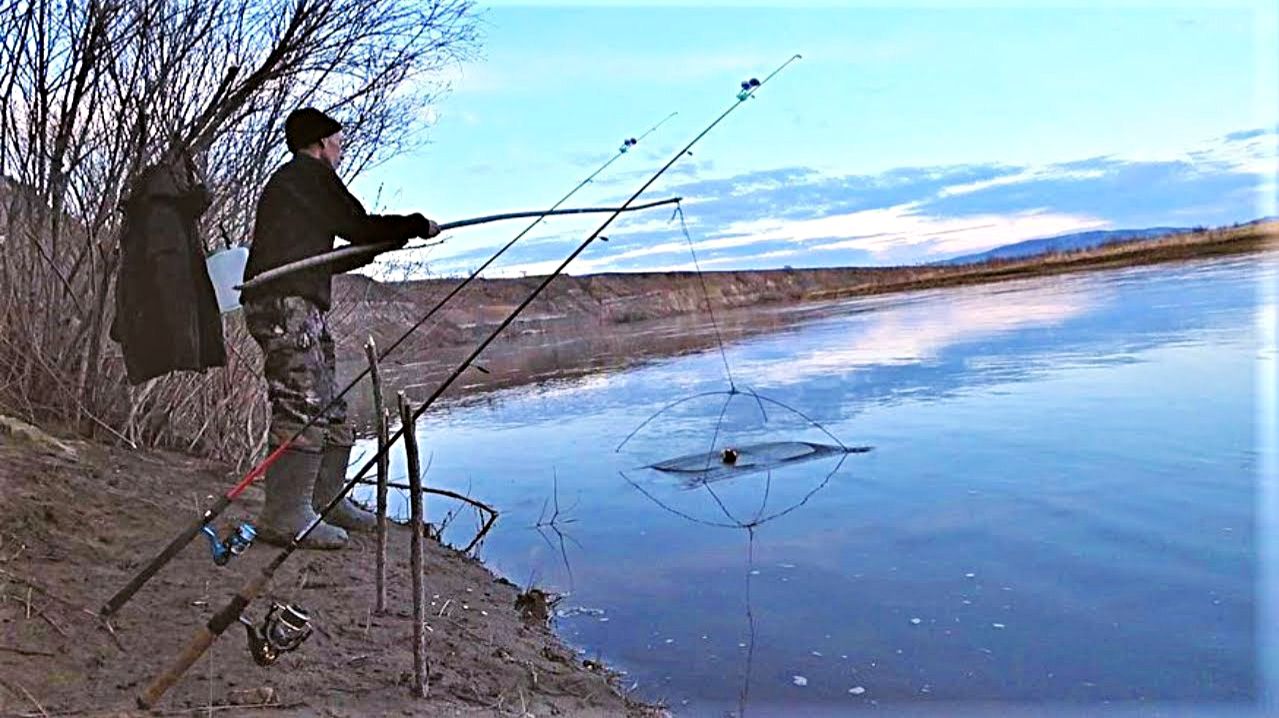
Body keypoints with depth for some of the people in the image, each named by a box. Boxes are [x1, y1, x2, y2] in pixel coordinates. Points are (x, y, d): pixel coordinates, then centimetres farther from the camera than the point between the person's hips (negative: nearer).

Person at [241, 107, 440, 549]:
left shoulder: (289, 182, 29)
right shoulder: (309, 174, -1)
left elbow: (324, 258, 30)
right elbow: (358, 227, -7)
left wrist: (389, 240, 29)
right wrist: (417, 225, 5)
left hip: (301, 309, 10)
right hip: (285, 305, -10)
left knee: (331, 410, 12)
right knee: (302, 408, -15)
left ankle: (325, 501, 19)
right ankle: (284, 516, -15)